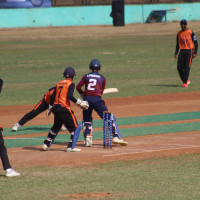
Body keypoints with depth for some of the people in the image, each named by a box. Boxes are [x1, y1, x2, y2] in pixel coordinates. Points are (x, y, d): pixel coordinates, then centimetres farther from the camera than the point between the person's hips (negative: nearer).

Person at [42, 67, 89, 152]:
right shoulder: (71, 84, -4)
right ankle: (71, 147, -10)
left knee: (56, 126, 23)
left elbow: (53, 96, 14)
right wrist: (80, 103, -13)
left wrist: (50, 108, 20)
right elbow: (70, 96, -19)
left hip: (55, 107, 7)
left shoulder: (59, 83, 15)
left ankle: (46, 144, 23)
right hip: (64, 108, -7)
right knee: (74, 127, -1)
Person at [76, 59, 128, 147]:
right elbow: (101, 91, 11)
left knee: (87, 120, 13)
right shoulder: (102, 78, 9)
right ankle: (115, 136, -3)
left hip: (87, 99, 2)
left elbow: (78, 87, 3)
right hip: (97, 99, -2)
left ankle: (87, 139, 0)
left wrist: (83, 94, 19)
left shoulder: (86, 76, 10)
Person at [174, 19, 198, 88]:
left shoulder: (190, 32, -1)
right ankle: (186, 80, 13)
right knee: (179, 67, -4)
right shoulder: (179, 33, 12)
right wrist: (176, 53, 8)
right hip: (182, 51, 4)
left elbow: (195, 43, -1)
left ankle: (185, 83, -4)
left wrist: (195, 53, -11)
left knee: (187, 67, -10)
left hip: (189, 51, -4)